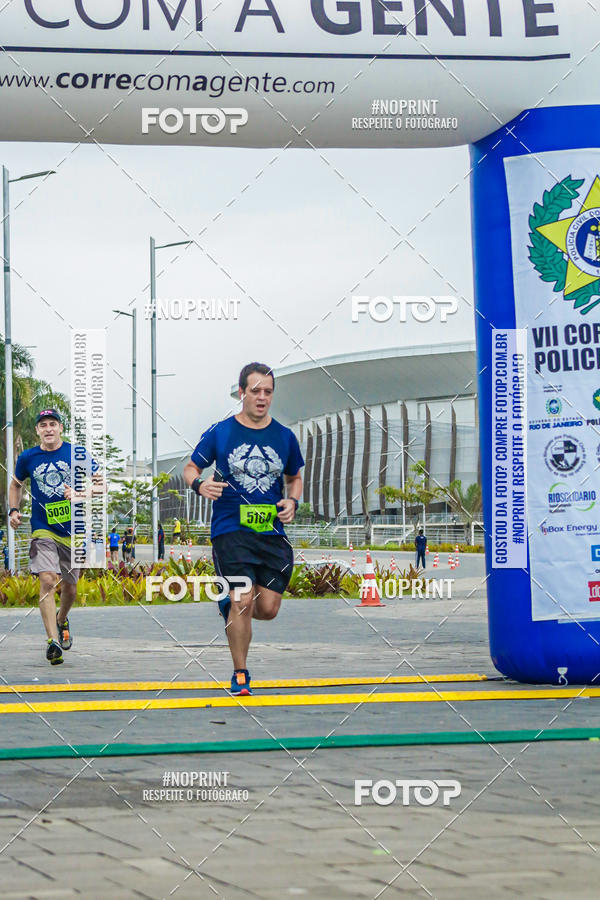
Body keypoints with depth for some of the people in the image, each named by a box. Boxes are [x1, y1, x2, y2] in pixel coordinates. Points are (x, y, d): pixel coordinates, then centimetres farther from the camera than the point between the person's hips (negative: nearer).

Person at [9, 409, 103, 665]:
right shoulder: (27, 458, 4)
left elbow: (101, 485, -2)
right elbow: (16, 484, 22)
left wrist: (79, 493, -20)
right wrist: (13, 510, 7)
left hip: (73, 531, 1)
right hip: (43, 530, -1)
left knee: (69, 587, 12)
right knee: (47, 580, -20)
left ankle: (62, 620, 45)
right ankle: (52, 641, -26)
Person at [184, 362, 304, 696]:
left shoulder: (284, 437, 9)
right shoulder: (220, 432, 1)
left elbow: (295, 478, 23)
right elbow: (191, 469, 9)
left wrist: (293, 501, 2)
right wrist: (199, 484, -13)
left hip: (272, 532, 3)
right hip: (230, 530, -3)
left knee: (268, 608, 0)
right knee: (243, 601, -14)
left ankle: (231, 608, 36)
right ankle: (240, 674, 2)